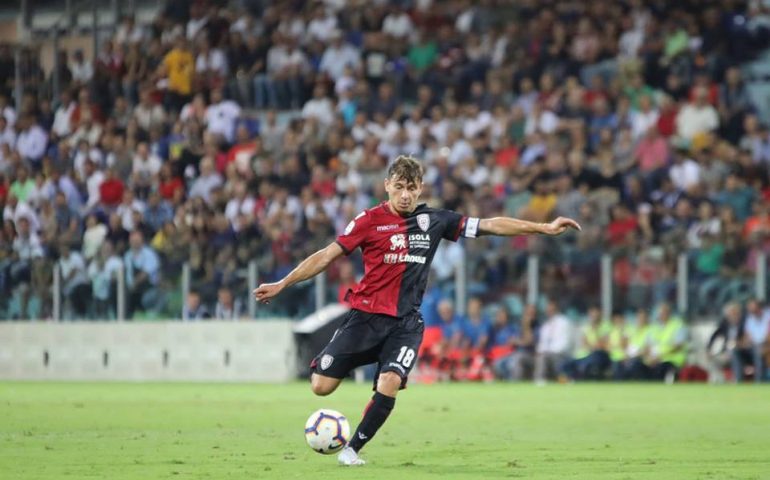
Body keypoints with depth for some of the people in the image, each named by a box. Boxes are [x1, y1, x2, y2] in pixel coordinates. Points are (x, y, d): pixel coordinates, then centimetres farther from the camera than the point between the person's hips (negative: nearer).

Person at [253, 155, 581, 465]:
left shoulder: (434, 221, 4)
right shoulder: (370, 220, -4)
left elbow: (490, 225, 7)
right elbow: (327, 255, -2)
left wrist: (544, 228, 6)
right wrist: (281, 284, -5)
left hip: (406, 323, 1)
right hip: (366, 315, -1)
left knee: (389, 385, -22)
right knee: (321, 386, -8)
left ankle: (352, 449, -4)